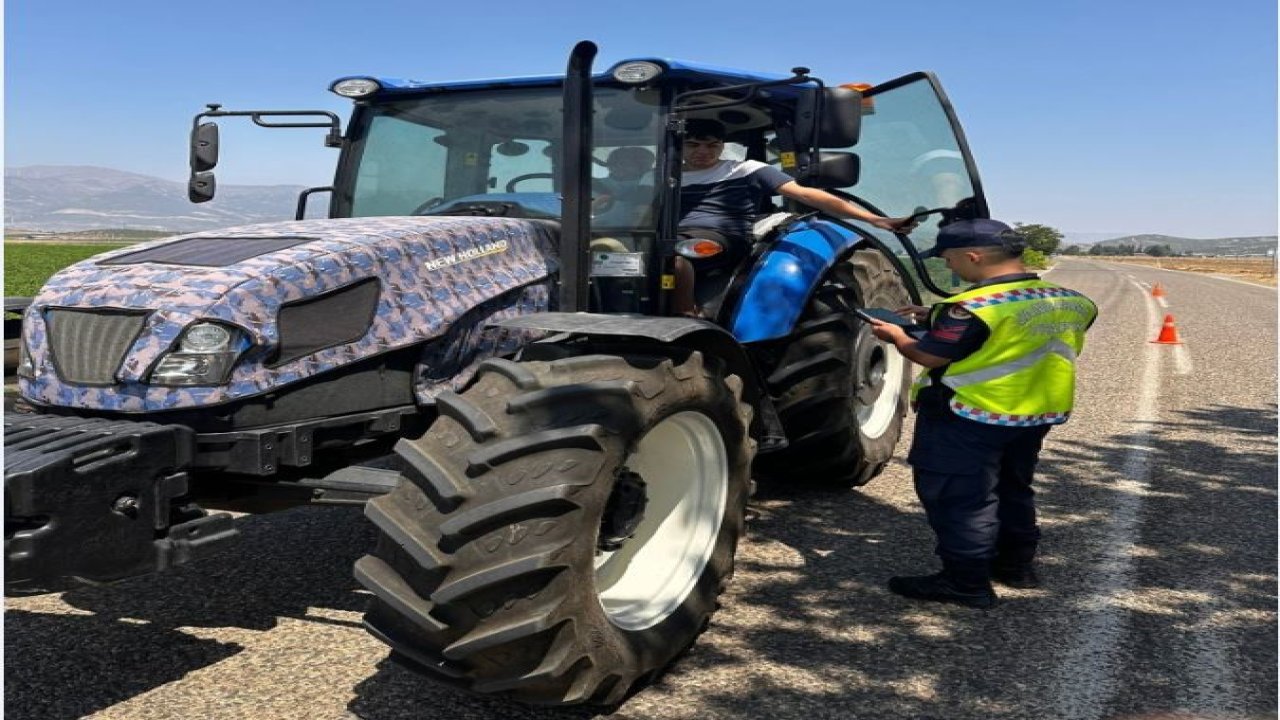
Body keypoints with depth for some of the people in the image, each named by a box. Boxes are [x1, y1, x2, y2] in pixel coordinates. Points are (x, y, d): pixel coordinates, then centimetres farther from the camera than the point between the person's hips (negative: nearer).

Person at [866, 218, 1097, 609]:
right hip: (1038, 413, 8)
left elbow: (929, 357, -18)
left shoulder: (973, 307, -23)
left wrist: (898, 336, 3)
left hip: (967, 418, -8)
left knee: (959, 498, 3)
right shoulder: (1071, 302, 4)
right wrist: (936, 317, 15)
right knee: (1012, 490, 23)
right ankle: (1016, 565, 35)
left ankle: (967, 583, 8)